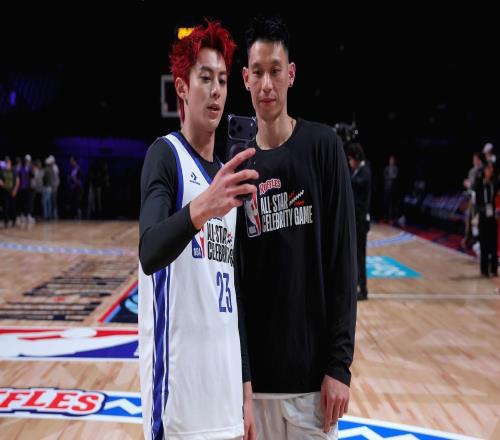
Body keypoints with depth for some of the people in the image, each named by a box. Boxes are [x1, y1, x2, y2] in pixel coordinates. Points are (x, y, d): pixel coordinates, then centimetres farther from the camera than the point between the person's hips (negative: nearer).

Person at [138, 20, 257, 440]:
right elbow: (149, 254, -24)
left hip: (225, 378, 7)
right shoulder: (165, 154, -6)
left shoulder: (227, 174, 16)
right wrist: (201, 208, -42)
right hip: (179, 383, -7)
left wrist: (246, 389, 16)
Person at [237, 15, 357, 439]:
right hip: (257, 371, 3)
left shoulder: (323, 146, -3)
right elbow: (233, 269, 8)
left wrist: (340, 363, -10)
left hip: (312, 371, -3)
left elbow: (343, 258, -6)